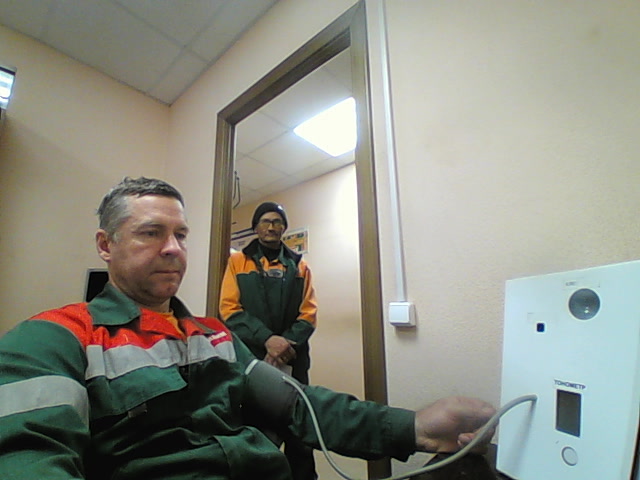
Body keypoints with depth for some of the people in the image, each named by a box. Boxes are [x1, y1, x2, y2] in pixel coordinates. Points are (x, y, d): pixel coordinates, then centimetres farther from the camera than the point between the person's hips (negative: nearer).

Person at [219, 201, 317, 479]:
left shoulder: (299, 265, 10)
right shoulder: (237, 261, 6)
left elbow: (308, 313, 4)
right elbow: (230, 309, -5)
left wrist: (287, 343, -13)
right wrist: (268, 339, -17)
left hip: (293, 361, 2)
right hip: (250, 358, -1)